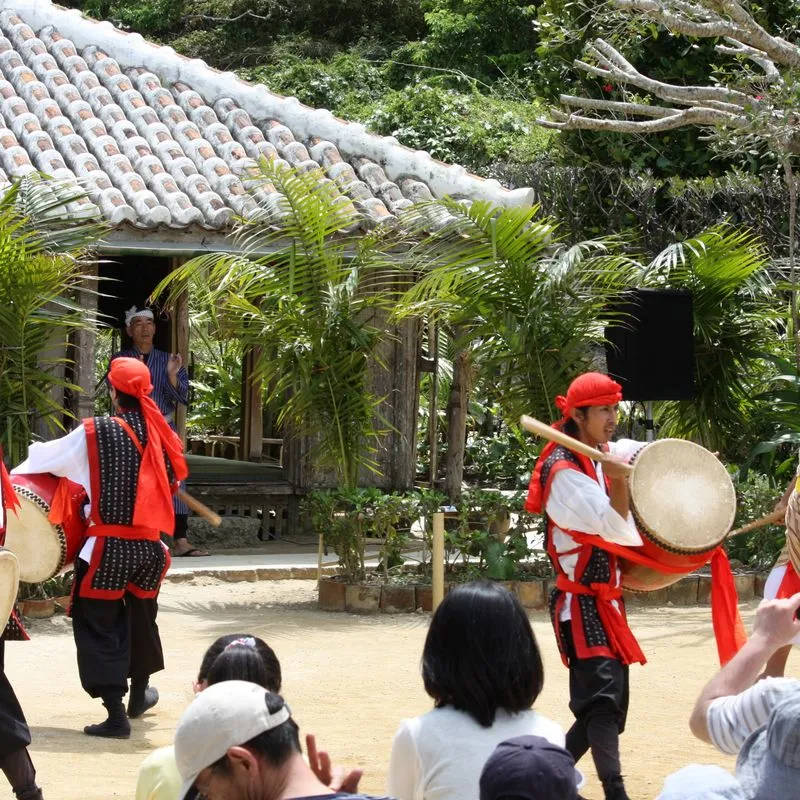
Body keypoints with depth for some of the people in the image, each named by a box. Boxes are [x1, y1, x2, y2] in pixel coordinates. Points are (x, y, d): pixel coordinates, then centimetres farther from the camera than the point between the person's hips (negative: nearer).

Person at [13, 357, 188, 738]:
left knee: (99, 624, 2)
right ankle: (139, 693, 44)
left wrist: (15, 477, 18)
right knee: (141, 618, 25)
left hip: (108, 547, -5)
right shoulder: (159, 434, 2)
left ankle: (116, 715, -7)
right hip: (149, 546, 5)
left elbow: (46, 458, 0)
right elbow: (172, 480, 10)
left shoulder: (94, 434, -9)